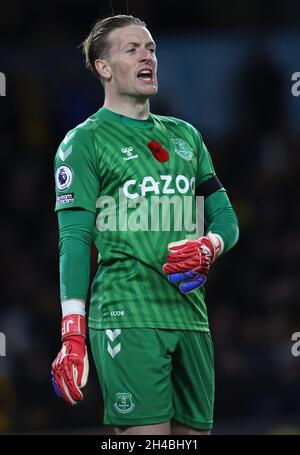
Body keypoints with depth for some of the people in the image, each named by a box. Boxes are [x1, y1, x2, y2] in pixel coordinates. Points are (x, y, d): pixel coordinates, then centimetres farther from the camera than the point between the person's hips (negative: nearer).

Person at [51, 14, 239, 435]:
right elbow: (74, 241, -5)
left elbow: (225, 218, 21)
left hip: (191, 317, 6)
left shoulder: (185, 135, 20)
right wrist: (72, 337, -14)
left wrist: (207, 248, -5)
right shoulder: (84, 141, 2)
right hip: (127, 319, -6)